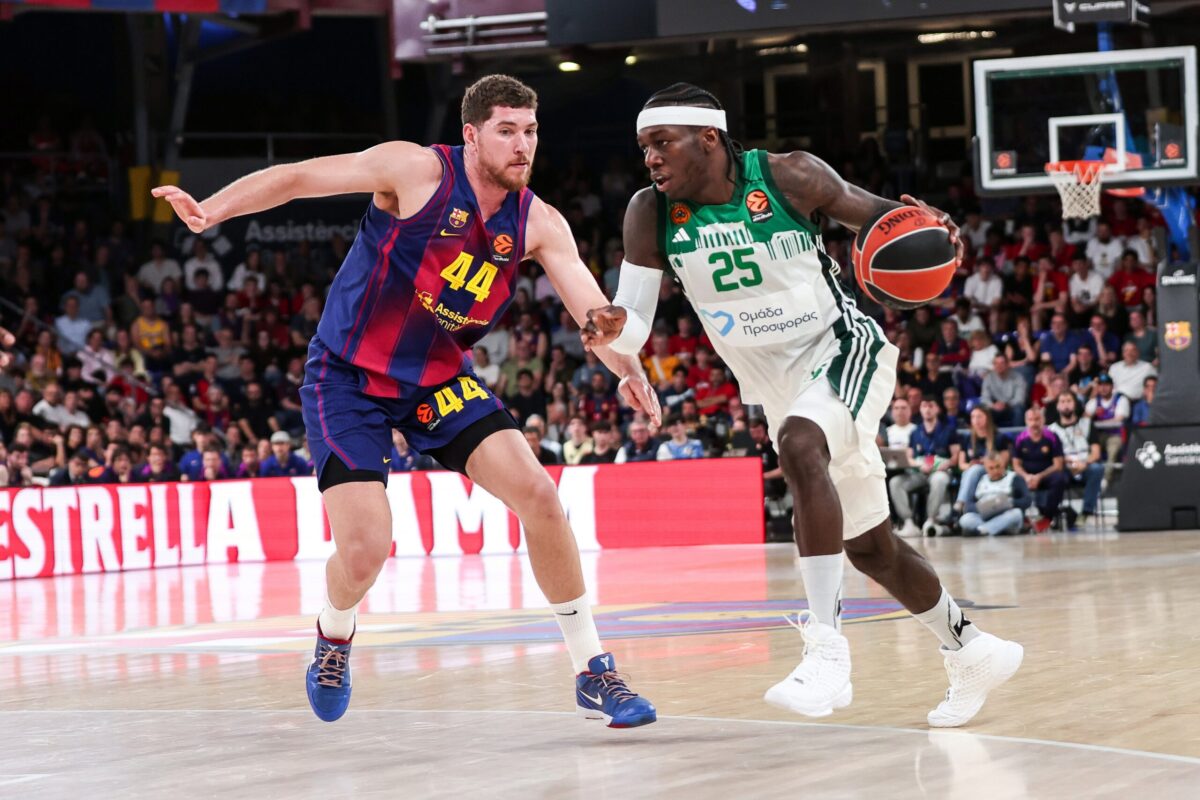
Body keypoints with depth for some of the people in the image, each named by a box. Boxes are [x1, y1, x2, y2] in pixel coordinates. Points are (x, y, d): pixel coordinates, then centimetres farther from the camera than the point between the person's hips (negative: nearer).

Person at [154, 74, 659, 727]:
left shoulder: (538, 224, -5)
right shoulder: (416, 170, -16)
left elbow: (593, 310, -14)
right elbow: (298, 178, -14)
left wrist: (630, 372, -35)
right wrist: (211, 210, -28)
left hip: (439, 378, 4)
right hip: (348, 378, -4)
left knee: (538, 496, -13)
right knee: (365, 550, -17)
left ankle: (593, 674, -1)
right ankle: (334, 636, 22)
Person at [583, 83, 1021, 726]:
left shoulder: (789, 177, -16)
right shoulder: (652, 214, -8)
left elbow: (875, 214, -1)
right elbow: (633, 325, -10)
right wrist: (612, 328, -34)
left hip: (843, 353, -5)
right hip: (777, 388, 6)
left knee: (799, 447, -37)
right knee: (867, 547, 14)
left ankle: (826, 649, -40)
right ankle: (973, 652, 37)